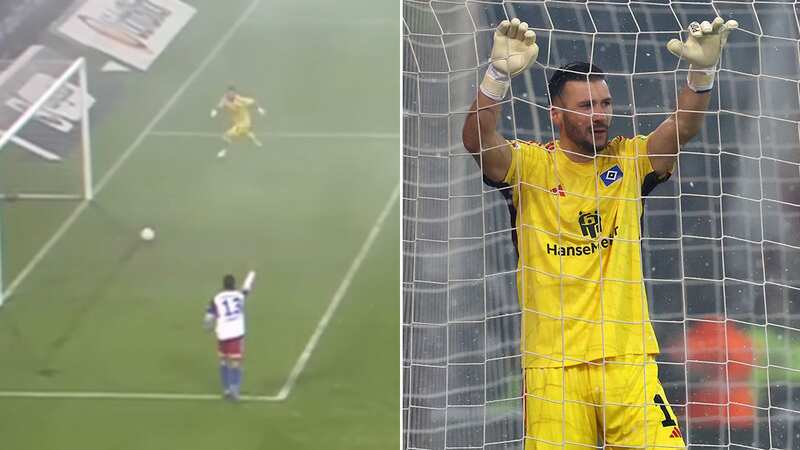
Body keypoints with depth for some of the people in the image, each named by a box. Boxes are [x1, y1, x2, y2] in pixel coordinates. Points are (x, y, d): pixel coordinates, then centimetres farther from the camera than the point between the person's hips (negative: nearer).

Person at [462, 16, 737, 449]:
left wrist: (701, 70, -24)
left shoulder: (629, 160, 8)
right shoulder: (532, 163, 0)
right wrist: (500, 74, -33)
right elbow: (478, 141, -16)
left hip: (628, 355, 2)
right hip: (552, 361, -2)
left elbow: (682, 128, -6)